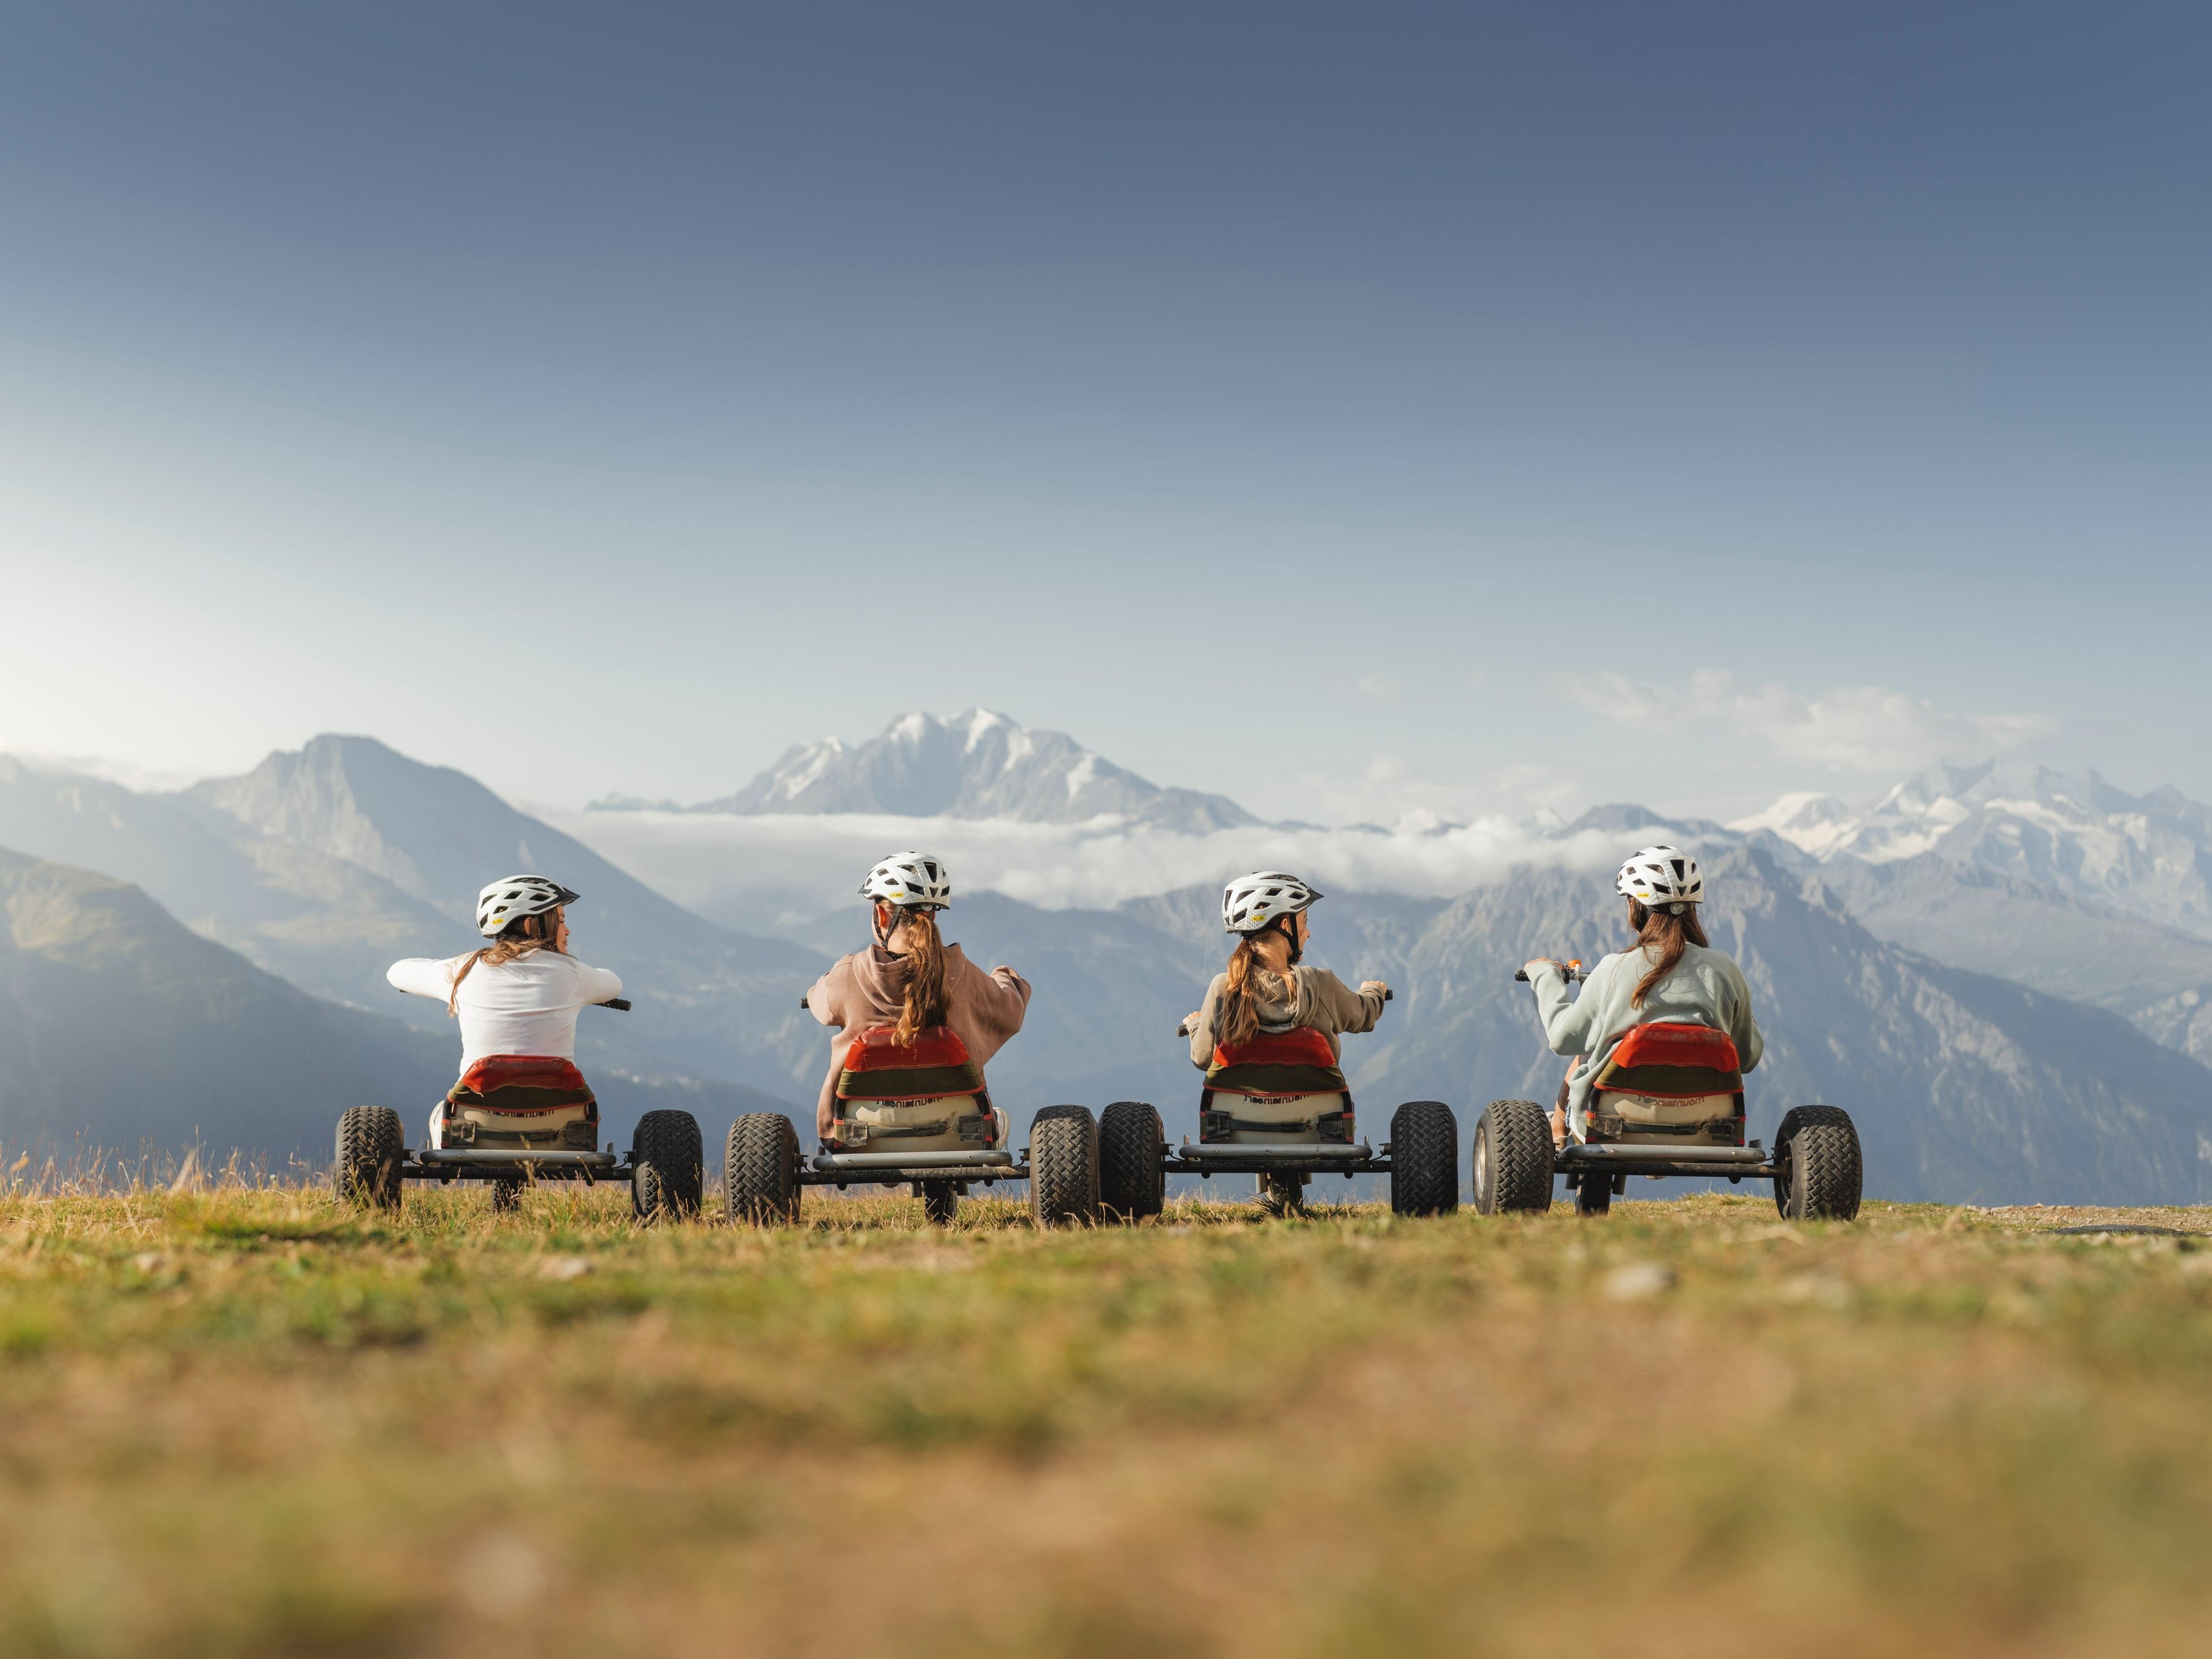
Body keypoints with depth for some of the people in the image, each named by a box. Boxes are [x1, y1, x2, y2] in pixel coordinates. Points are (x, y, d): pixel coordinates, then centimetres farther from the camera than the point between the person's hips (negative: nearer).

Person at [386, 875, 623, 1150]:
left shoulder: (464, 971, 3)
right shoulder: (568, 972, 2)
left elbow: (397, 972, 22)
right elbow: (613, 986, 25)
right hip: (557, 1124, 0)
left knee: (442, 1114, 34)